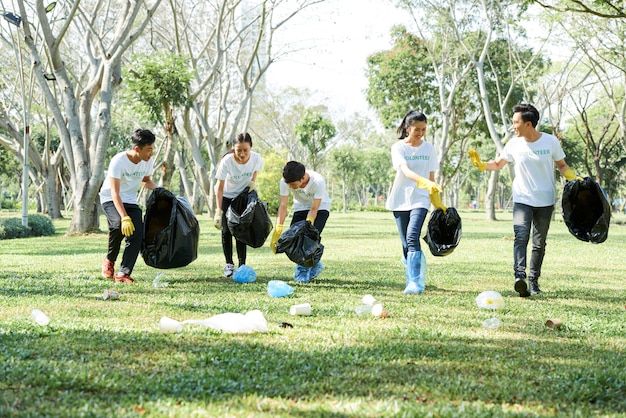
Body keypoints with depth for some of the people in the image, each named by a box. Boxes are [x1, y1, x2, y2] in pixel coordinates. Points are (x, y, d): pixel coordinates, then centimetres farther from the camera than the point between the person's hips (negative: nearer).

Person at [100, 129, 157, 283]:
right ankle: (109, 261, -9)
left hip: (131, 201, 6)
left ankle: (123, 274, -10)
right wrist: (125, 218, -39)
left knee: (137, 234, -15)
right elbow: (115, 193, -28)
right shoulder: (119, 161, -25)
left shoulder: (148, 162, -6)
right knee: (119, 224, -34)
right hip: (110, 200, -6)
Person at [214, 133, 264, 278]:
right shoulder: (227, 161, -32)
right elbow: (220, 188, -26)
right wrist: (219, 211, -29)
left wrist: (252, 182, -18)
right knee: (227, 231, -5)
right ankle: (229, 264, 6)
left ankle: (242, 265, 4)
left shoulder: (256, 158, -24)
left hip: (243, 196, 2)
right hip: (226, 196, -2)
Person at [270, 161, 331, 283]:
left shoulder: (318, 181, -36)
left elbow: (314, 209, -30)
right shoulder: (285, 181, -27)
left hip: (320, 207, -4)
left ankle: (304, 268, -5)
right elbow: (283, 206, -26)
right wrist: (277, 232, -34)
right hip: (301, 207, 4)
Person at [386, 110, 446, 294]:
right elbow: (406, 171, -22)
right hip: (400, 199, 0)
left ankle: (415, 282, -25)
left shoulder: (429, 148, 6)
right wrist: (423, 182, -40)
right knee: (406, 244, 4)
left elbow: (431, 177, 12)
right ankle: (412, 278, 21)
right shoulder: (398, 147, -4)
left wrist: (438, 203, 10)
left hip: (420, 199, 0)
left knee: (413, 237, -20)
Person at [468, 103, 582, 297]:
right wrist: (481, 164, -9)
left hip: (545, 201, 0)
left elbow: (562, 165, 6)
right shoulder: (514, 144, -3)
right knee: (521, 236, -21)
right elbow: (498, 164, 9)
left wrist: (574, 178, -10)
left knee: (539, 243, 8)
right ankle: (520, 277, -34)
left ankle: (533, 281, 20)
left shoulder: (551, 141, -7)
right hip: (522, 200, 0)